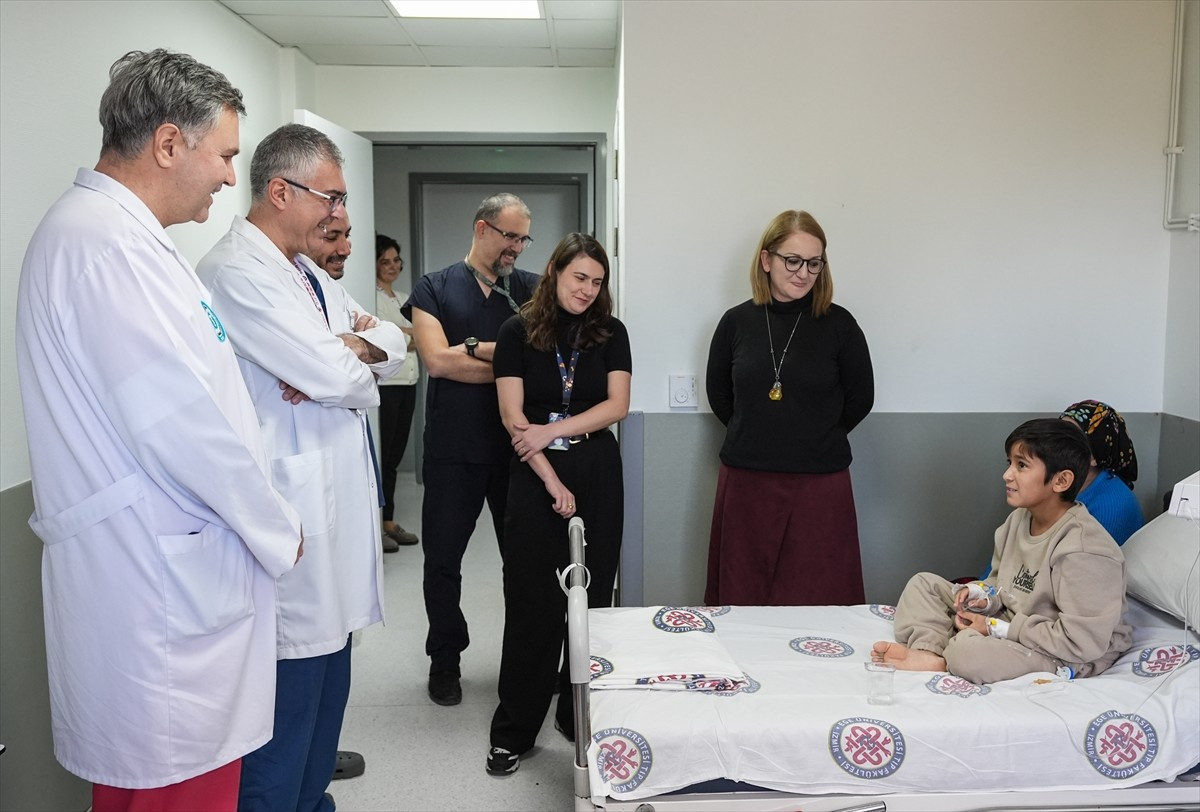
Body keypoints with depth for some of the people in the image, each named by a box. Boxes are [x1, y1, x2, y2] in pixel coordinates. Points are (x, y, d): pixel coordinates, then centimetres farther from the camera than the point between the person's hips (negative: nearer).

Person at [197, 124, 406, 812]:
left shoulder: (310, 275, 15)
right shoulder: (238, 271, -15)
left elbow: (393, 341, 14)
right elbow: (338, 380, -22)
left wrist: (347, 348, -7)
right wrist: (352, 359, 1)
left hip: (339, 500, 10)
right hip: (294, 514, -10)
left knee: (330, 673, 19)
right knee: (293, 684, 0)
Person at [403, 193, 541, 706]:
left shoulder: (532, 289, 7)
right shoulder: (434, 289, 2)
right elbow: (437, 360, -11)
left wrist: (474, 347, -14)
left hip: (517, 447, 1)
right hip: (453, 451, -1)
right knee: (442, 559, 9)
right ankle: (445, 659, 28)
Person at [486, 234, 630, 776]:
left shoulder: (610, 333, 6)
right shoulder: (518, 332, 0)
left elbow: (617, 405, -3)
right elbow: (513, 417, -6)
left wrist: (553, 430, -13)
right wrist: (554, 482, -12)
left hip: (598, 473, 2)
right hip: (535, 476, -2)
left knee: (592, 597, 7)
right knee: (532, 601, 2)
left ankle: (580, 715, 24)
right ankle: (514, 731, 14)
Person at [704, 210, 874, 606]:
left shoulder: (839, 324, -3)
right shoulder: (737, 322, 2)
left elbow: (860, 397, 6)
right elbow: (718, 394, 12)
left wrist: (817, 439, 8)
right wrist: (755, 437, 9)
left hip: (820, 485, -1)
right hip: (745, 483, 2)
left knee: (817, 602, 5)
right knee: (741, 600, 10)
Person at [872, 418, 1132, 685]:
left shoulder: (1083, 552, -25)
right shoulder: (1019, 518, 1)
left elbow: (1084, 641, -28)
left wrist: (998, 629, -22)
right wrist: (985, 596, -7)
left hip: (1065, 656, -9)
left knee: (967, 651, -36)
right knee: (923, 584, 6)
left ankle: (943, 662, -4)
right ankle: (927, 649, -18)